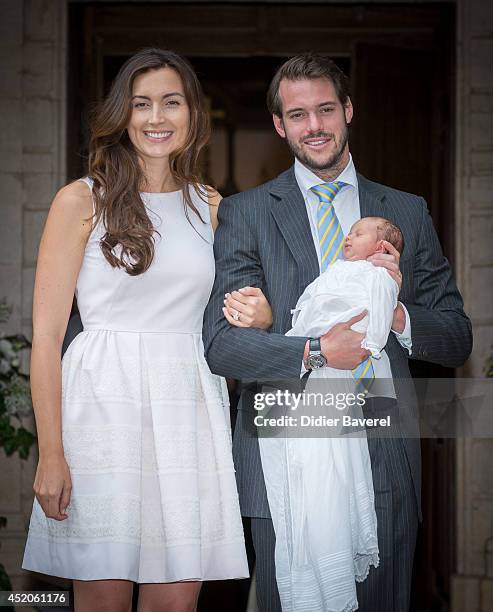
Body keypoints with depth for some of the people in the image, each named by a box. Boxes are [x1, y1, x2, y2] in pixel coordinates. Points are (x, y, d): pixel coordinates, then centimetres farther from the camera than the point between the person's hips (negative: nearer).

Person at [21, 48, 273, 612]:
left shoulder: (212, 207, 14)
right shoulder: (82, 201, 1)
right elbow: (46, 334, -3)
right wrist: (50, 453, -10)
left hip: (189, 408, 4)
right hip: (104, 402, -3)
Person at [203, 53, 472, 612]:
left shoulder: (407, 213, 13)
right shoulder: (244, 214, 5)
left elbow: (457, 340, 11)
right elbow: (220, 345, -5)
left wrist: (398, 315, -10)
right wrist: (316, 352, -19)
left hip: (386, 460, 2)